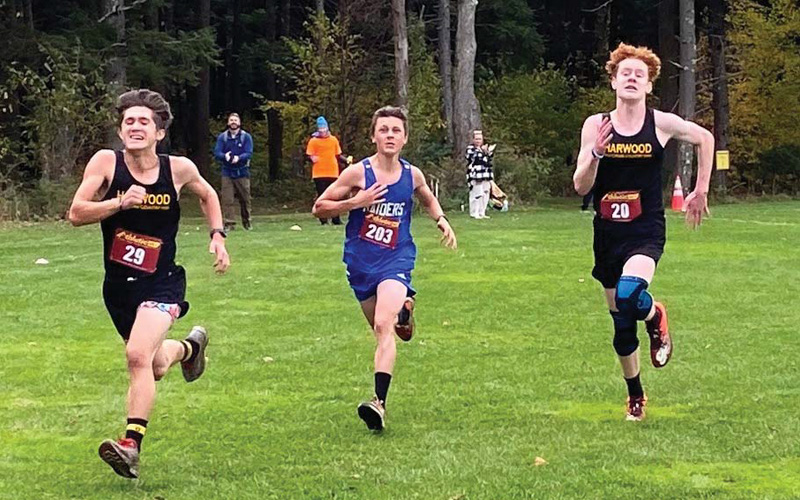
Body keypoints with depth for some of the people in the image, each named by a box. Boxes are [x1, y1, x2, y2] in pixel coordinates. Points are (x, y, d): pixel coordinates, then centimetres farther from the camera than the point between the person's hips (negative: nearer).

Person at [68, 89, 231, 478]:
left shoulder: (179, 169, -7)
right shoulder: (105, 162, -10)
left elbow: (206, 194, 16)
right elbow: (76, 214, -15)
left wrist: (217, 235, 4)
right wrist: (120, 202, -29)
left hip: (161, 282, -3)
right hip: (118, 286, 3)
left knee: (139, 356, -26)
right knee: (155, 367, 20)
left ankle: (131, 445, -26)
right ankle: (189, 347, 56)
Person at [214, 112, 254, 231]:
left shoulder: (246, 137, 0)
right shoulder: (222, 137, 4)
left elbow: (249, 154, -9)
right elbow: (217, 153, -4)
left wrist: (238, 158, -29)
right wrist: (225, 156, -26)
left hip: (242, 172, 0)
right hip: (227, 173, 1)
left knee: (245, 199, 6)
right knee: (227, 199, -7)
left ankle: (247, 222, 22)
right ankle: (229, 223, -4)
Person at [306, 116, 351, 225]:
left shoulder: (333, 140, 12)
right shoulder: (313, 141, 1)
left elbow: (338, 155, 17)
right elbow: (309, 155, -2)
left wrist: (346, 160, 2)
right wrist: (312, 158, -24)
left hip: (333, 173, 3)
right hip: (319, 174, -3)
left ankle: (336, 219, 13)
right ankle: (323, 220, 2)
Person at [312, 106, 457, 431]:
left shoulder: (412, 175, 1)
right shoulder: (358, 172, -9)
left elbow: (428, 199, 25)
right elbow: (319, 208, -5)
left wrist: (442, 220, 6)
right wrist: (356, 202, -19)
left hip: (396, 260, -1)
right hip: (360, 261, 1)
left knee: (384, 326, -22)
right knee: (380, 329, 14)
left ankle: (380, 402, -30)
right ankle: (403, 307, 52)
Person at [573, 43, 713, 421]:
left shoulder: (662, 124, -6)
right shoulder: (596, 125, -4)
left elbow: (705, 138, 13)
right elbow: (580, 187, -6)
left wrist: (700, 192, 14)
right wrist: (596, 153, -24)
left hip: (646, 233, -2)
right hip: (607, 234, 3)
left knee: (629, 295, -30)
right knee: (621, 324, 11)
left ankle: (656, 317, 6)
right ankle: (635, 396, 33)